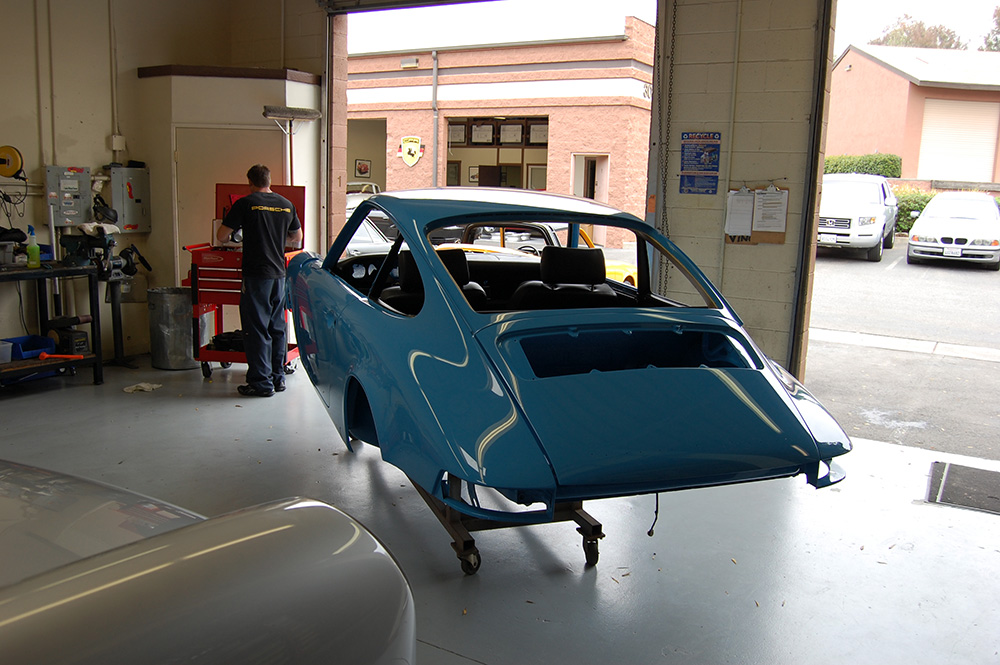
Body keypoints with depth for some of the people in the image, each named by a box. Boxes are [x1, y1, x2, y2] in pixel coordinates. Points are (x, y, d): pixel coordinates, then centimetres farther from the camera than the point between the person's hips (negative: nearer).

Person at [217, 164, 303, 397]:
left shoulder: (245, 204, -6)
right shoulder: (286, 204, 8)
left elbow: (221, 236, -1)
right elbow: (297, 238, 20)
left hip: (256, 275, -5)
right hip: (279, 273, 5)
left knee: (256, 329, 0)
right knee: (277, 327, 13)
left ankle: (261, 383, 2)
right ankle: (278, 377, 19)